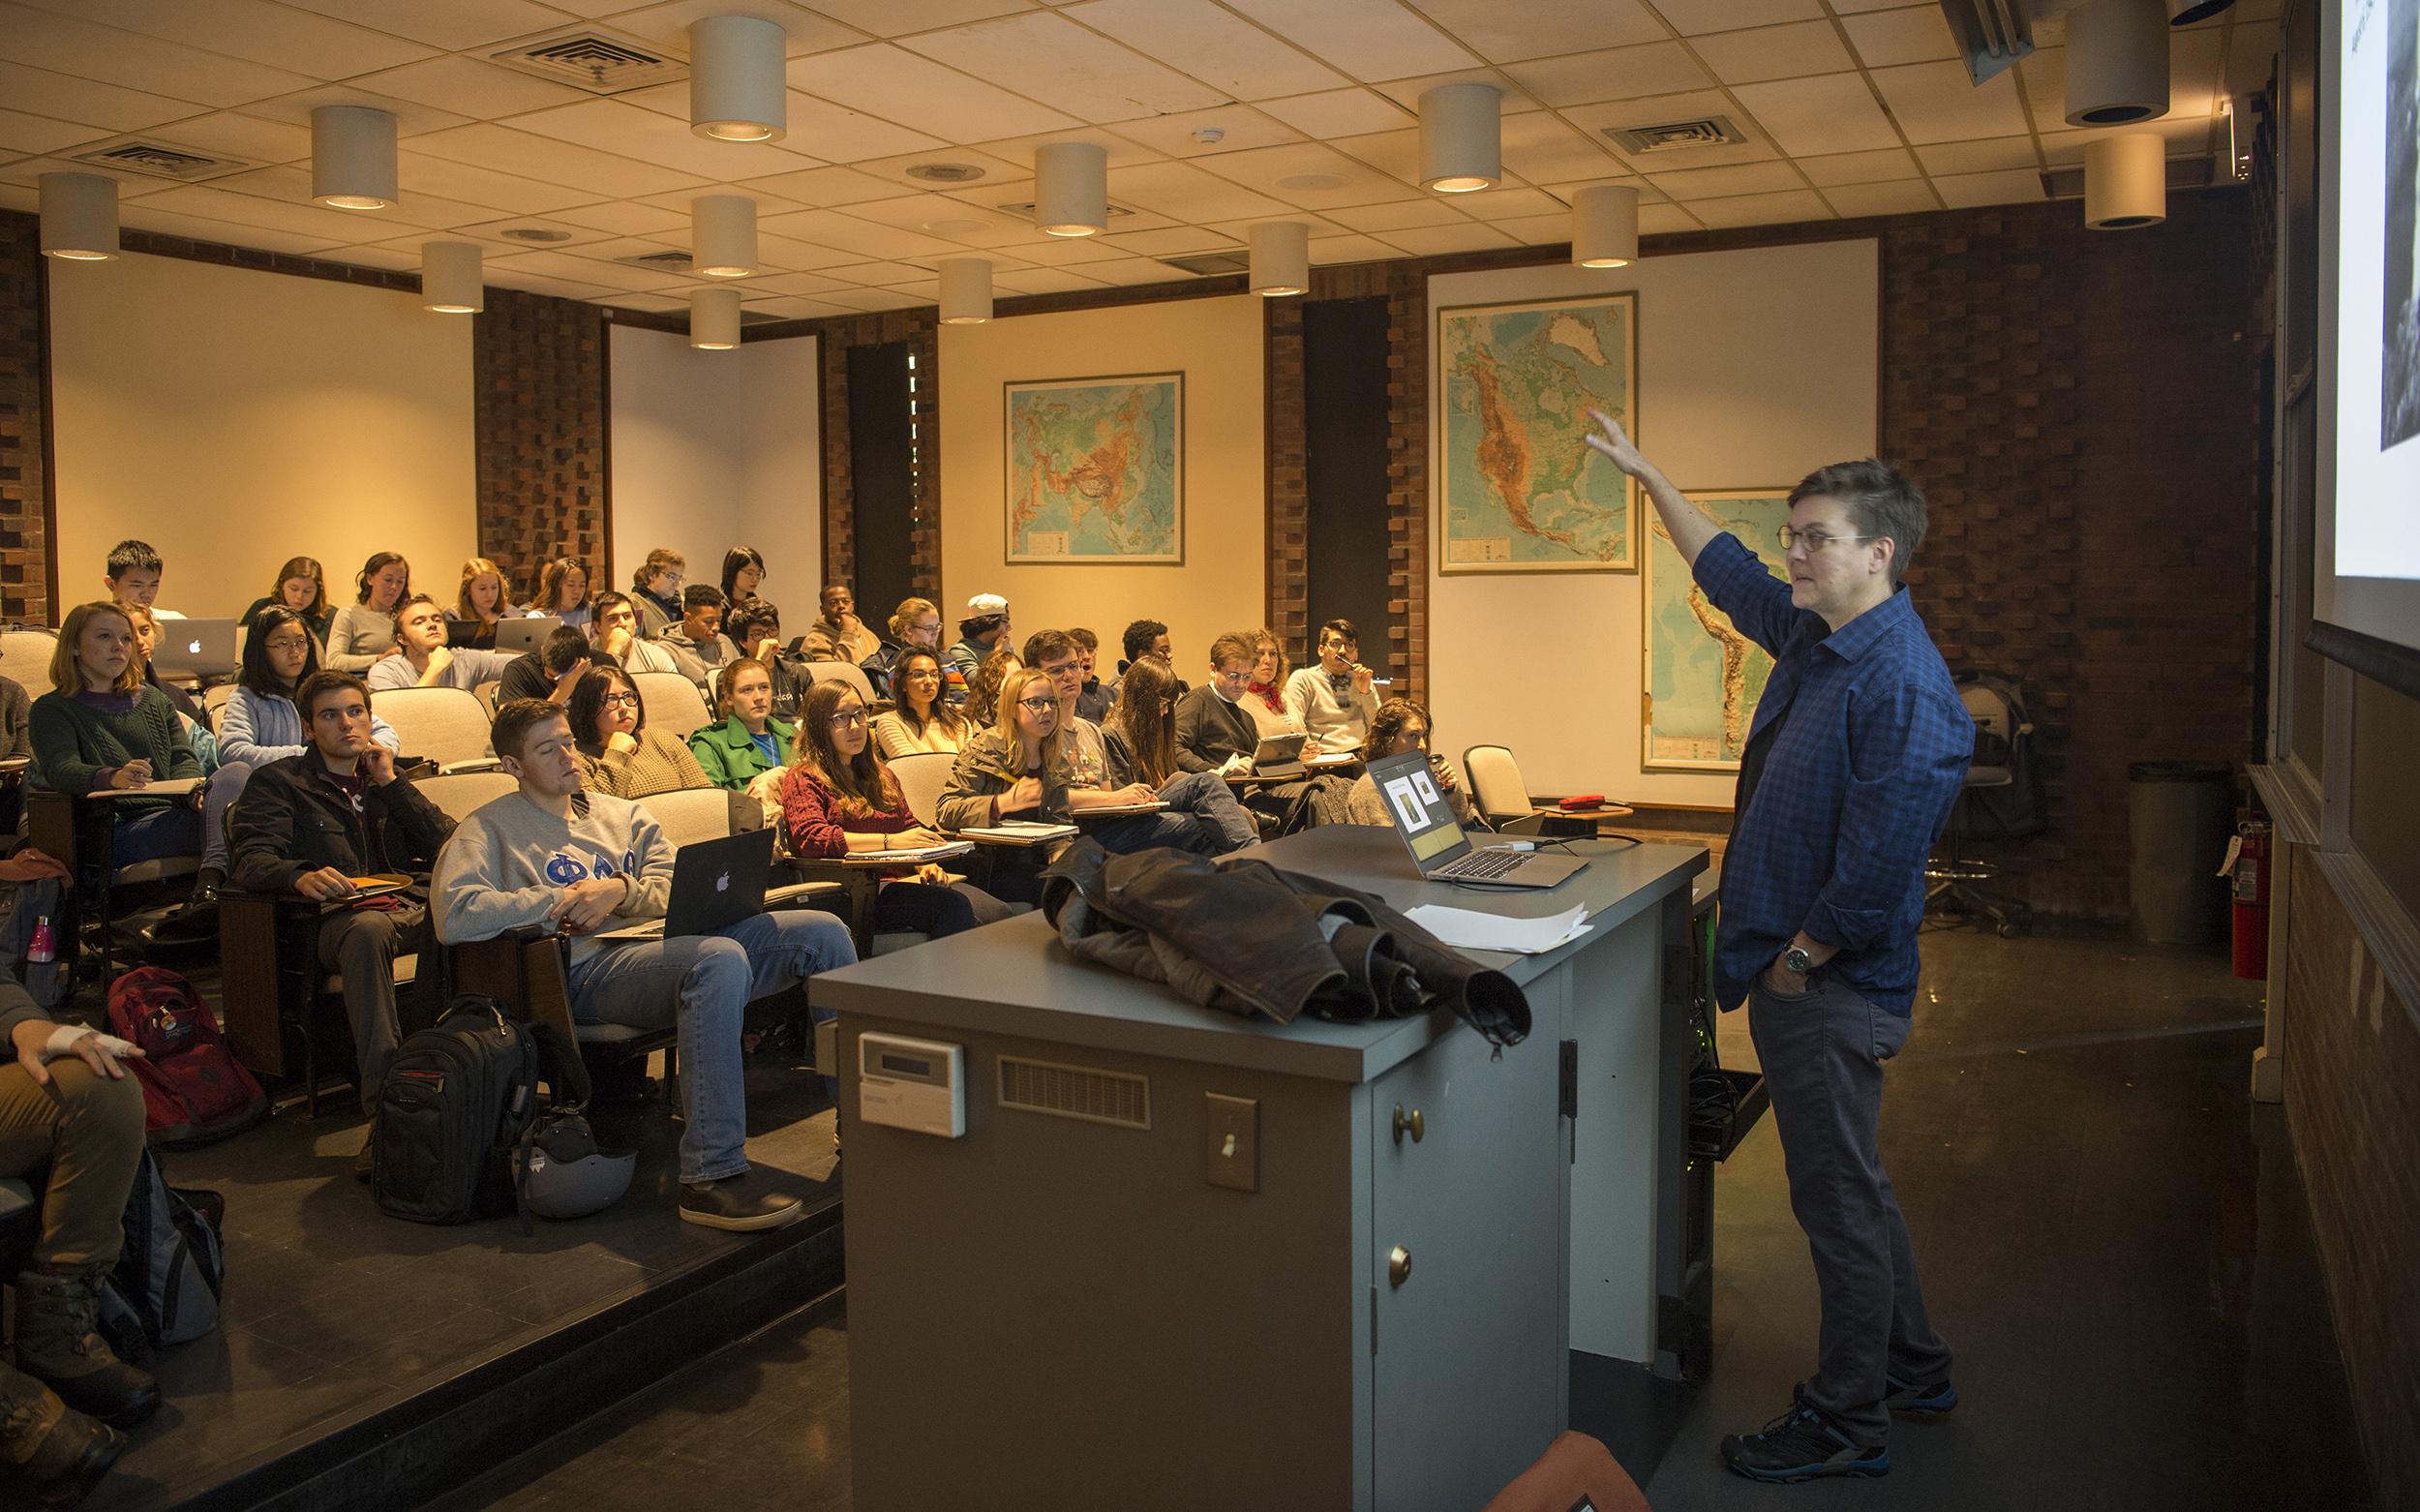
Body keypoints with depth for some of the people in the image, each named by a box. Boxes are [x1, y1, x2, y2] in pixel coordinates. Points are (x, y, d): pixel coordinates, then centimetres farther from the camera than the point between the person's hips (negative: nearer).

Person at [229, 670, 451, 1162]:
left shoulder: (388, 778, 32)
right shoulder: (279, 782, 21)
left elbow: (448, 845, 15)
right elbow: (252, 862, 2)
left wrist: (392, 783, 9)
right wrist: (301, 876, -21)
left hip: (416, 903, 3)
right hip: (342, 913, -3)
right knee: (367, 929, -41)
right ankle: (385, 1103, -48)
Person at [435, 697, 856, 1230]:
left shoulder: (619, 812, 28)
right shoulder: (491, 829, 11)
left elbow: (677, 884, 15)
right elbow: (453, 916, -7)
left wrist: (621, 889, -6)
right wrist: (561, 899, -7)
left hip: (667, 943, 6)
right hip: (588, 970, -6)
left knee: (822, 930, -13)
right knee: (720, 958, -39)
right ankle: (710, 1176, -39)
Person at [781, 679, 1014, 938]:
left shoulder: (880, 774, 28)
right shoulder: (802, 779, 4)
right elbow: (810, 837, -14)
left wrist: (926, 864, 3)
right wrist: (889, 841, -20)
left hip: (904, 879, 7)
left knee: (998, 913, -22)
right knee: (952, 906, -33)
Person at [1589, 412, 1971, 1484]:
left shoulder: (1904, 689, -22)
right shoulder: (1814, 636, 7)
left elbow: (1876, 867, -26)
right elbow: (1726, 569, 24)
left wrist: (1796, 962, -16)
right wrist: (1646, 474, 27)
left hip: (1830, 988, -10)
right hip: (1792, 968, 10)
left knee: (1840, 1197, 3)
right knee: (1846, 1187, 21)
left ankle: (1846, 1424, 19)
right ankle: (1911, 1369, 39)